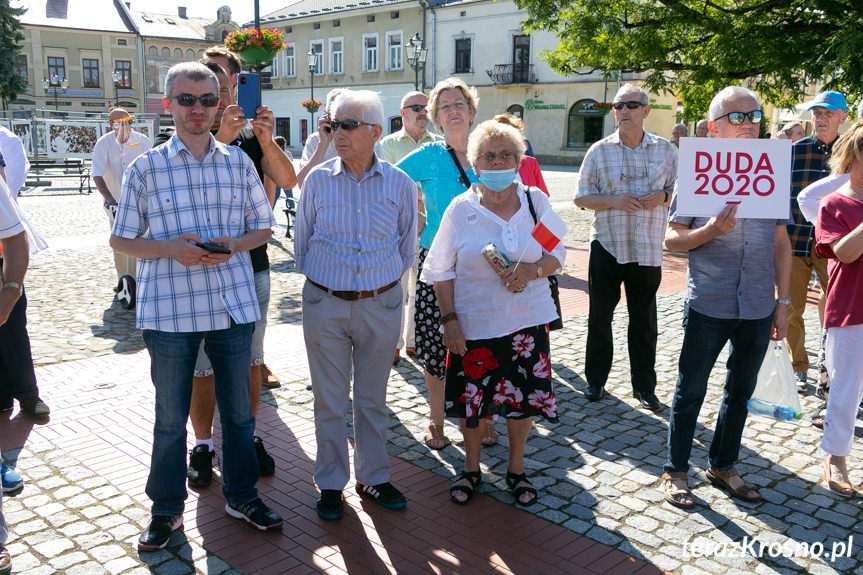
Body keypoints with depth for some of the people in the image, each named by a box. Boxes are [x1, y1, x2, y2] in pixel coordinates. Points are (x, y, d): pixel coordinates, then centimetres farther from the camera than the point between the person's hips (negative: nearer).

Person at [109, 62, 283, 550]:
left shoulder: (239, 162, 6)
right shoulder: (146, 167, -1)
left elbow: (263, 227, 11)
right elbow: (122, 239, 3)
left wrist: (233, 245, -10)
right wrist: (171, 249, -15)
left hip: (234, 304, 2)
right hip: (170, 309, -2)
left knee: (238, 410, 13)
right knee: (171, 416, 10)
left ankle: (242, 496, 33)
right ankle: (167, 509, 29)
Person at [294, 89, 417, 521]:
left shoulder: (399, 184, -2)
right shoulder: (318, 180, -2)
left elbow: (407, 246, 10)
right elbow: (301, 241, 9)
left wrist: (384, 280, 9)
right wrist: (320, 278, 9)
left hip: (380, 304, 1)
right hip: (325, 304, 0)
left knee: (372, 398, 14)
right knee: (330, 399, 8)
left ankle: (373, 476, 31)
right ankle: (330, 482, 25)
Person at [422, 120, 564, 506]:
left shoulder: (536, 201, 2)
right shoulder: (461, 209, -3)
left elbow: (556, 254, 6)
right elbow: (440, 271, -1)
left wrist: (533, 270, -16)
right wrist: (449, 319, -8)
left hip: (527, 319, 1)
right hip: (473, 324, -1)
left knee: (523, 395, 10)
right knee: (470, 397, 9)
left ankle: (516, 468, 33)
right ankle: (471, 467, 34)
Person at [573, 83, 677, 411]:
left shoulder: (664, 149, 6)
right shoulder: (599, 151, 3)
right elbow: (581, 197, 3)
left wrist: (663, 196, -9)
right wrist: (614, 201, -13)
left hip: (648, 248, 1)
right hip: (607, 245, 0)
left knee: (644, 321, 6)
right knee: (600, 316, 6)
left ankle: (644, 385, 20)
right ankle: (595, 379, 22)